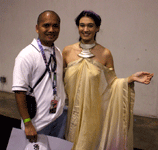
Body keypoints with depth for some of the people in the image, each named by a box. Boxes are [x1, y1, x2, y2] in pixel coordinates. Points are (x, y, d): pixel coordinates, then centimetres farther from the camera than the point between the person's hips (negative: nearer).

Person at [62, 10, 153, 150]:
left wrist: (131, 79, -14)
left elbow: (111, 83, -1)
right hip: (71, 110, 2)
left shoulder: (105, 54, -5)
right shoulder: (67, 51, -1)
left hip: (93, 111, -1)